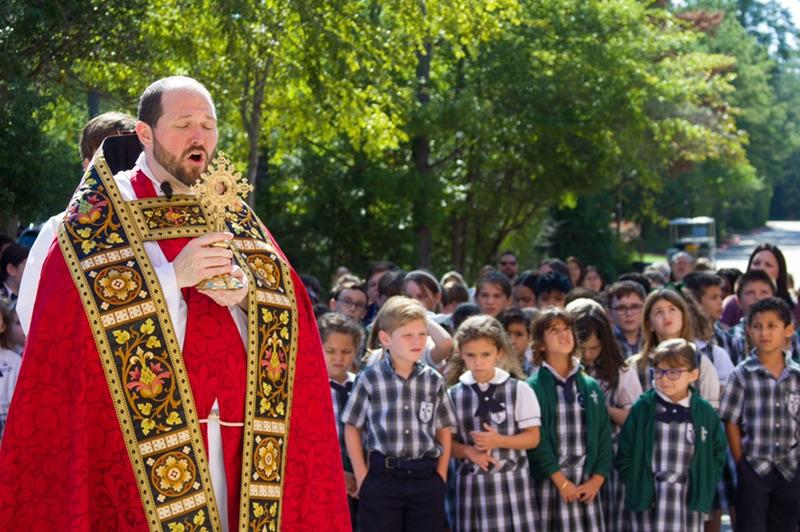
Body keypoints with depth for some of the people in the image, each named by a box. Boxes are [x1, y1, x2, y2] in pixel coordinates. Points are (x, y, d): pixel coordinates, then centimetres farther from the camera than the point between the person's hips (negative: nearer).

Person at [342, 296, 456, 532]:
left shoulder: (434, 380, 6)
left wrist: (441, 476, 3)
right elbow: (352, 428, 2)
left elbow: (444, 430, 11)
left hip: (426, 478, 3)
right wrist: (362, 476, -3)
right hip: (382, 477, -3)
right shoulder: (369, 379, -3)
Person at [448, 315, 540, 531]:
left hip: (511, 482, -1)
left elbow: (533, 437, -1)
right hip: (472, 484, 1)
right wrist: (468, 451, -15)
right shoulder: (453, 395, 2)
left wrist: (499, 441, -16)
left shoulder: (519, 390, -1)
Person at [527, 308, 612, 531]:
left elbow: (604, 435, 9)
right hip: (549, 486, -4)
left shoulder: (591, 386, 12)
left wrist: (597, 480, -2)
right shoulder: (533, 388, -3)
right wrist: (561, 482, -12)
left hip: (587, 487, 4)